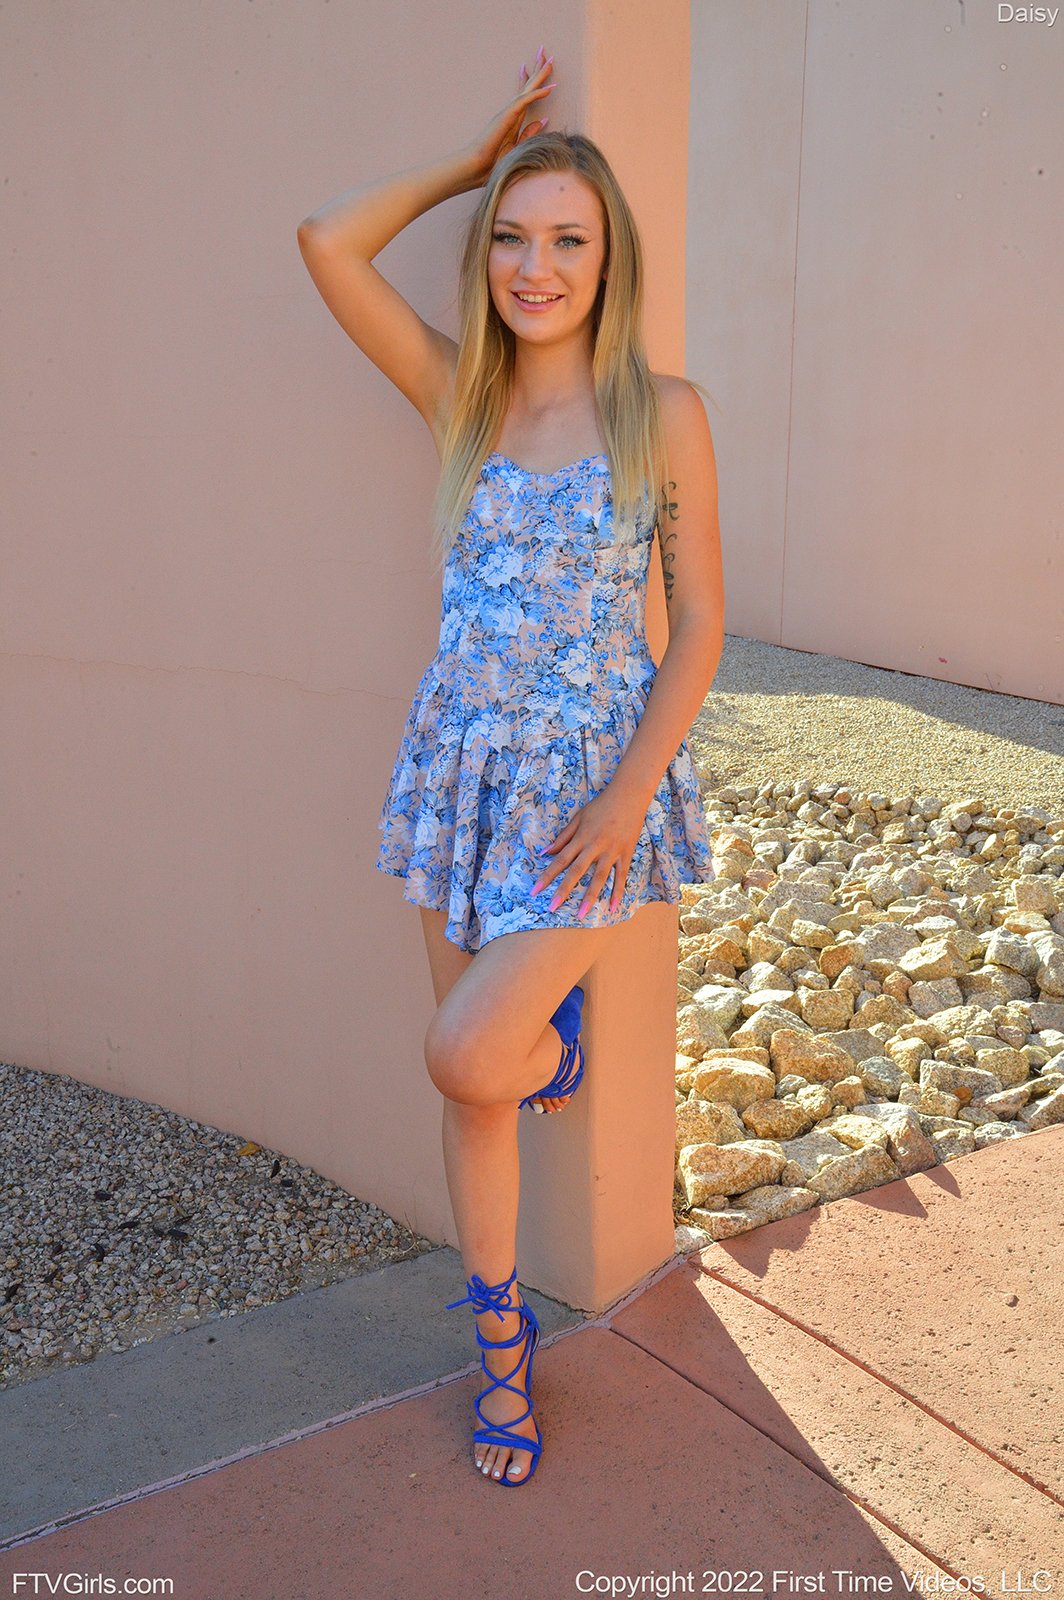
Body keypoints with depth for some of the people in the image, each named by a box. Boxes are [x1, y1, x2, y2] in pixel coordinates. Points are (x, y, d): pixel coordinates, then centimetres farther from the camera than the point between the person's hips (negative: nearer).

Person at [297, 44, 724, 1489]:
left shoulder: (663, 412, -3)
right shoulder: (461, 395, 5)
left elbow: (700, 623, -5)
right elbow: (327, 244, -1)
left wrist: (629, 792, -14)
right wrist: (474, 158, 5)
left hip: (596, 777, -3)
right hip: (465, 765, 4)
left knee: (468, 1057, -16)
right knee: (470, 1078, 10)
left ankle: (557, 1030, 22)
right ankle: (503, 1345, 31)